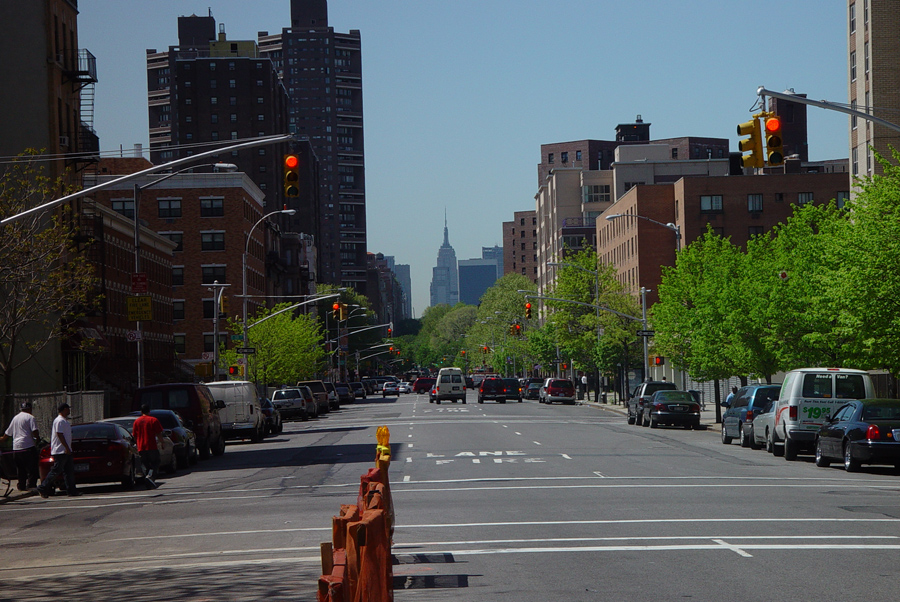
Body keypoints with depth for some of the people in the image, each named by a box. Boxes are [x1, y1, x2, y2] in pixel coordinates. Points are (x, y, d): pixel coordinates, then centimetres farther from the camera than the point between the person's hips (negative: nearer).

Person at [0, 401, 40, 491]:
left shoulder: (15, 418, 18)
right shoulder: (30, 417, -3)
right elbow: (35, 432, -14)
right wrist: (38, 440, 4)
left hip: (16, 448, 6)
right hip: (28, 447, -6)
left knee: (20, 469, 13)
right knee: (32, 468, -5)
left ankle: (22, 486, 14)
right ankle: (31, 484, -13)